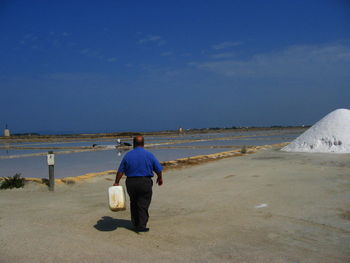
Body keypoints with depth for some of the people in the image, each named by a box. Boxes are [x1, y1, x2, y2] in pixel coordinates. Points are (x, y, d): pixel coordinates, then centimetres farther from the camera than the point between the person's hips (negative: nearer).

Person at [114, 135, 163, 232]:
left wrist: (116, 182, 12)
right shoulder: (149, 155, -4)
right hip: (145, 182, -2)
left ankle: (135, 223, 28)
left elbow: (120, 171, 2)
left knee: (133, 203, 18)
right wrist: (160, 178, 19)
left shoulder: (127, 155, 0)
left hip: (131, 183, 3)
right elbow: (158, 169, 1)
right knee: (143, 204, 3)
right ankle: (141, 226, 1)